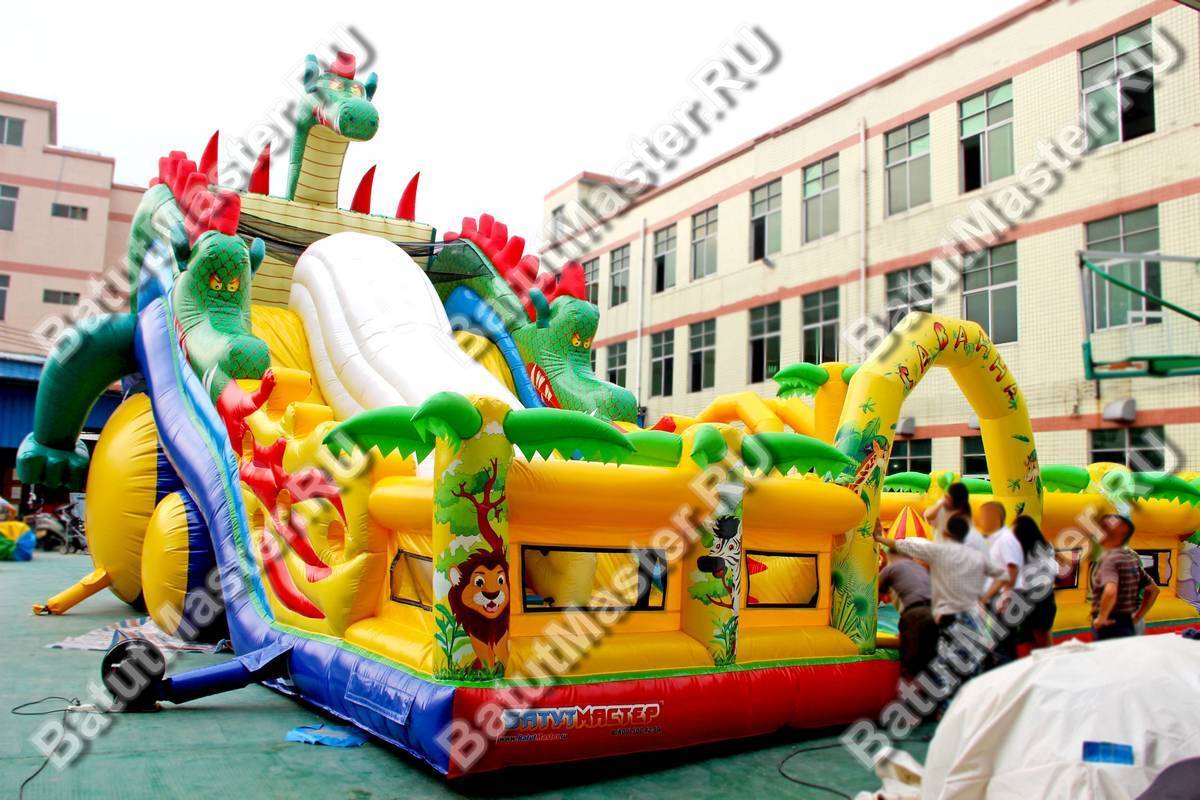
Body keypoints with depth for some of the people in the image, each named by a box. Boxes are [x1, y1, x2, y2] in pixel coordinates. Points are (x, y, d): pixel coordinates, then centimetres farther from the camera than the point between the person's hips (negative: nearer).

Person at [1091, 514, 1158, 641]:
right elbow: (1153, 590, 20)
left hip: (1110, 629, -9)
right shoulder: (1132, 558, 10)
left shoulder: (1109, 559, -17)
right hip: (1128, 627, 9)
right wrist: (1136, 618, 18)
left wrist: (1101, 618, -19)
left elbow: (1110, 592, -34)